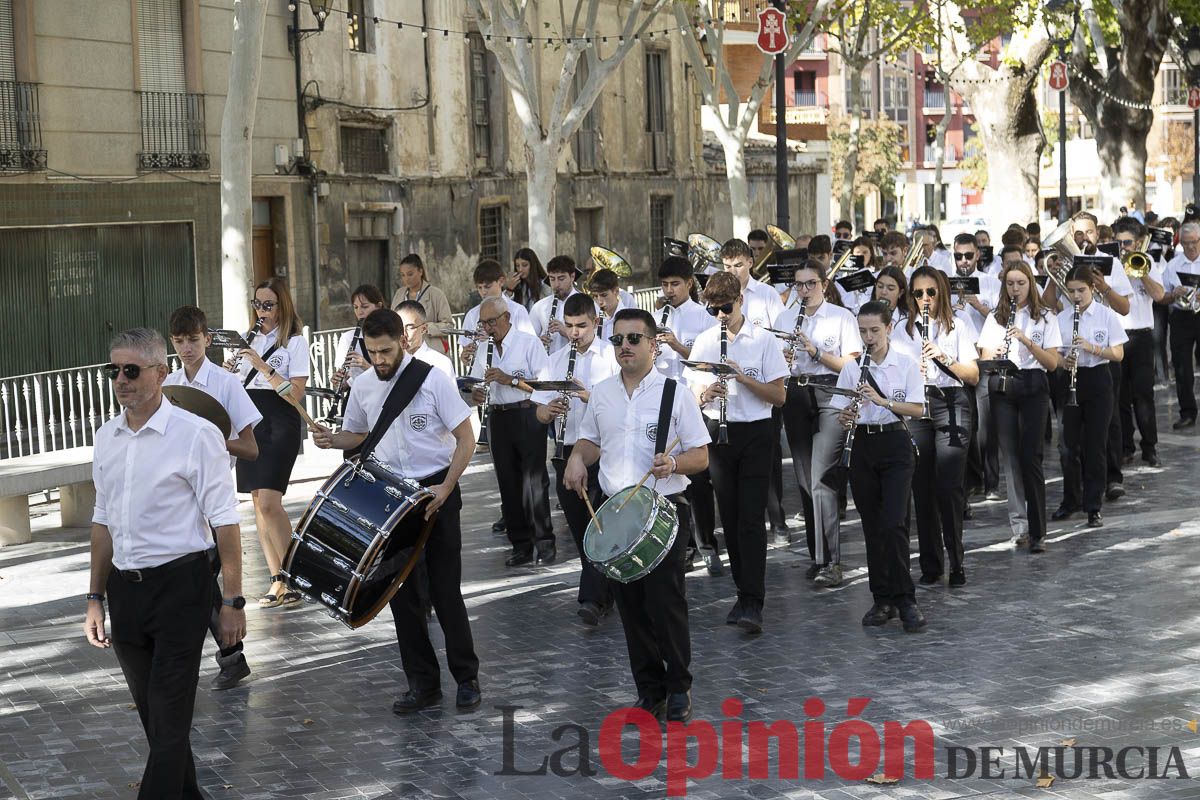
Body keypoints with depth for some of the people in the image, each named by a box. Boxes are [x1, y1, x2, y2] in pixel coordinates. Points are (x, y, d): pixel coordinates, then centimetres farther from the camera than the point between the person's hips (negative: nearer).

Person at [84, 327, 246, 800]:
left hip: (179, 584, -6)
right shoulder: (107, 438, 8)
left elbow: (224, 522, -10)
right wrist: (96, 597, 16)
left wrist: (233, 601, -13)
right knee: (152, 714, 16)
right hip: (124, 587, 6)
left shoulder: (195, 435, -11)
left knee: (170, 717, -6)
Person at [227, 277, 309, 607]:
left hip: (280, 424, -7)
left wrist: (261, 365, -17)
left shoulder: (294, 342, -3)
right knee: (258, 503, 5)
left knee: (269, 502, -17)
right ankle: (278, 580, 10)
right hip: (250, 423, 7)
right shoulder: (250, 339, 15)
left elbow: (296, 393, -12)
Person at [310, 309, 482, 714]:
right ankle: (423, 684, 16)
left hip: (436, 492, -5)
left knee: (445, 590, -1)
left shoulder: (433, 379, -11)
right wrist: (332, 440, -5)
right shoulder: (363, 387, 3)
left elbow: (466, 438, -10)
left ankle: (466, 678, 13)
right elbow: (358, 435, 18)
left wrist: (445, 488, -19)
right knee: (401, 592, 6)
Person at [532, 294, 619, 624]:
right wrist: (549, 410, -11)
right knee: (580, 528, 9)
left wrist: (592, 398, -23)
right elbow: (540, 414, 12)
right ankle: (605, 591, 22)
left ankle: (593, 598, -18)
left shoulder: (612, 355, -1)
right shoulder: (555, 361, 14)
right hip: (568, 452, 5)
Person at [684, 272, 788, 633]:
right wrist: (704, 393, -14)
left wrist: (743, 378, -19)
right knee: (730, 518, 7)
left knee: (751, 518, -11)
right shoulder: (704, 342, 8)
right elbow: (691, 394, 9)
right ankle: (745, 592, 19)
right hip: (718, 434, 4)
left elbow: (779, 396, -5)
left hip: (755, 434, -4)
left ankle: (752, 605, -15)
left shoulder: (763, 341, -3)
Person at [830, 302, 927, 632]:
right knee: (873, 527, 5)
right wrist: (845, 416, -19)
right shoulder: (852, 367, 4)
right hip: (863, 445, 3)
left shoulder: (906, 364, -2)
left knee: (894, 523, -12)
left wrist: (882, 400, -21)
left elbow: (917, 409, -7)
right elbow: (841, 414, 4)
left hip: (895, 444, -3)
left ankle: (905, 601, -7)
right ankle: (883, 600, 13)